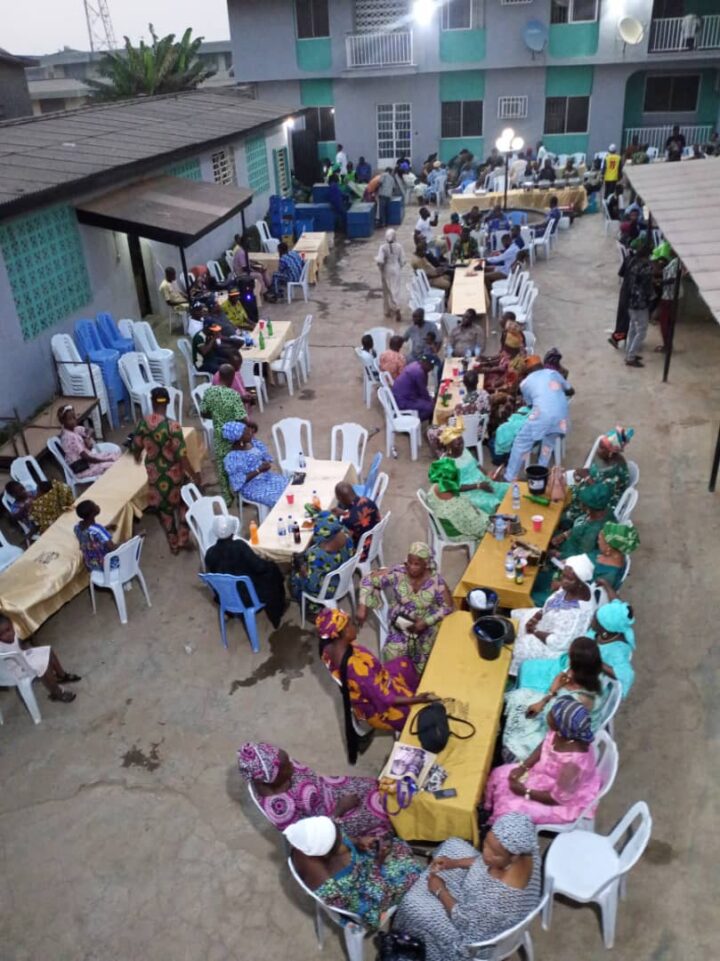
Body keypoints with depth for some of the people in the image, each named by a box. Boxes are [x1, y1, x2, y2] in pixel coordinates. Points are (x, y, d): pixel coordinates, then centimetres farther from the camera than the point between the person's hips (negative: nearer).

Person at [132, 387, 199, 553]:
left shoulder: (142, 423, -11)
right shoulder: (172, 426, -25)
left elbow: (137, 446, 4)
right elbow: (181, 454, -22)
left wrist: (137, 458, 28)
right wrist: (193, 474, -10)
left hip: (154, 473, 4)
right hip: (174, 473, -4)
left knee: (163, 508, 20)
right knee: (182, 503, 23)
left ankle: (173, 544, 32)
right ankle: (183, 539, 28)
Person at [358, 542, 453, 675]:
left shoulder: (436, 580, -18)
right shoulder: (397, 573, -19)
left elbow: (448, 607, -9)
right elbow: (368, 580, -12)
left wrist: (426, 622, -18)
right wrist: (363, 606, -18)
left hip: (426, 624, 0)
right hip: (400, 623, 0)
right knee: (393, 655, -12)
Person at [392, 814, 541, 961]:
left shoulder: (502, 896, -45)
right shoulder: (524, 849, -25)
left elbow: (465, 922, -26)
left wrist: (440, 891, -13)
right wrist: (455, 863, -8)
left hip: (477, 931, -7)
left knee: (414, 903, 0)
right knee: (453, 844, 12)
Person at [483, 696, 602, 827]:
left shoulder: (574, 761, -41)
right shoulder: (562, 732, -21)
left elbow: (559, 797, -27)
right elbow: (543, 747, 1)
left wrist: (525, 792, -19)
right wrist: (523, 767, -8)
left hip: (568, 802, -7)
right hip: (549, 777, 7)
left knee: (513, 808, -10)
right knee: (500, 775, 7)